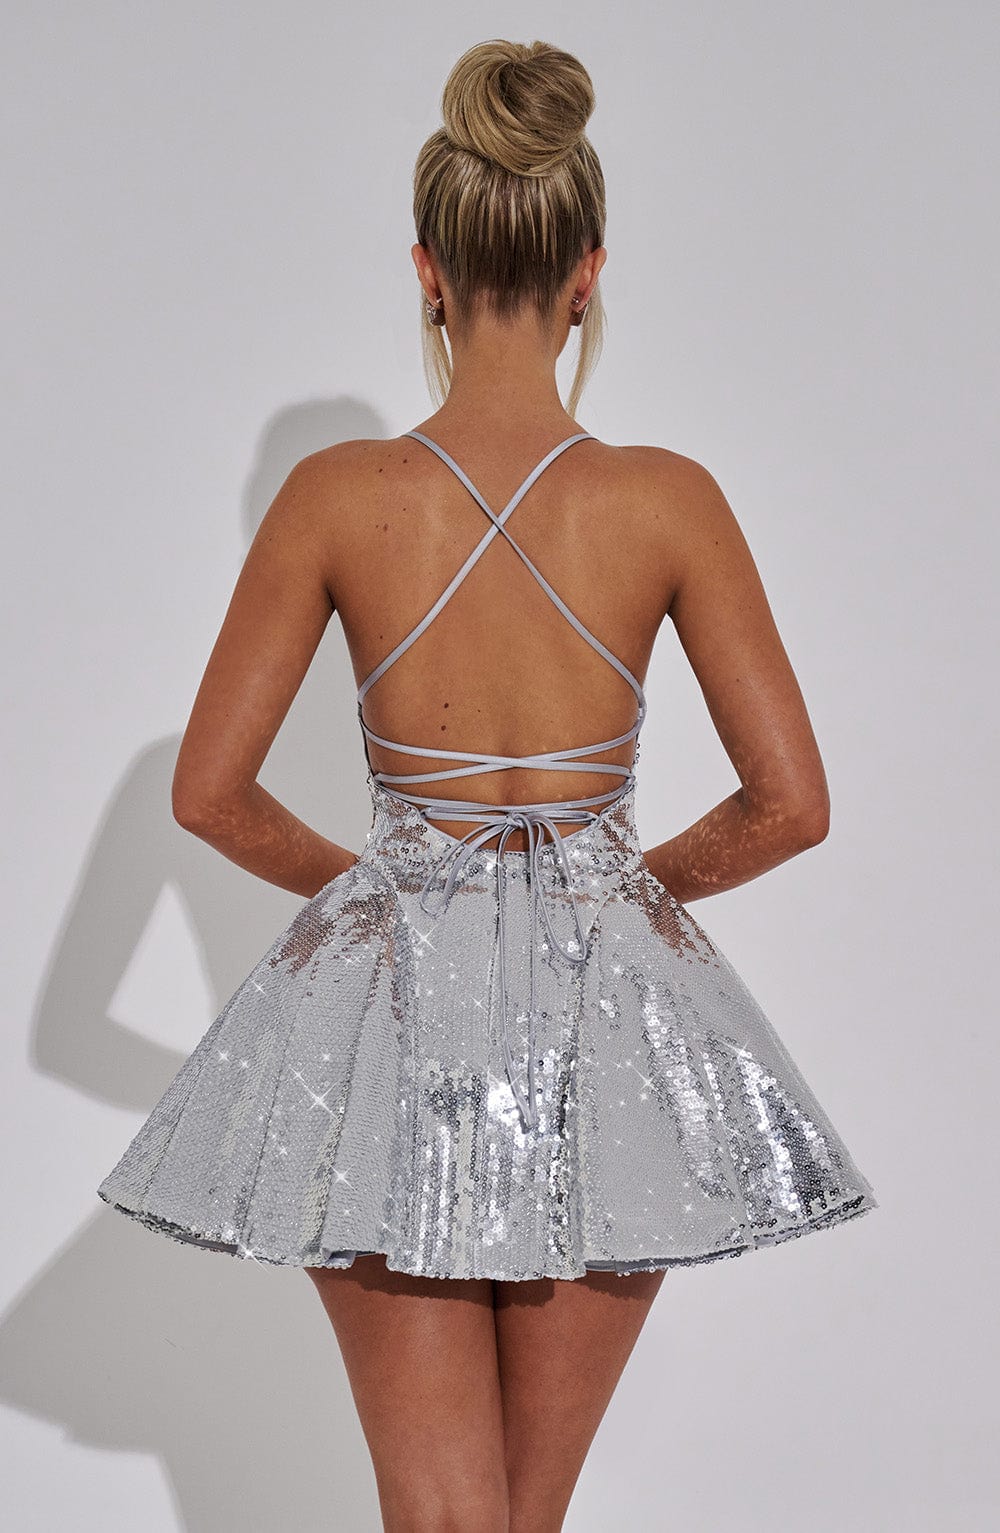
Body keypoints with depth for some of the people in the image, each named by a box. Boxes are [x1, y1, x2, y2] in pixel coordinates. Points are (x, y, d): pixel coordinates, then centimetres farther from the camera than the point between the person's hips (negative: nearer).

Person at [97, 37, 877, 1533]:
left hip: (394, 1006, -1)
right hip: (609, 1011, 1)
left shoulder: (338, 495, -8)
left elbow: (211, 792, -4)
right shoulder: (669, 499, -8)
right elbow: (791, 804, -6)